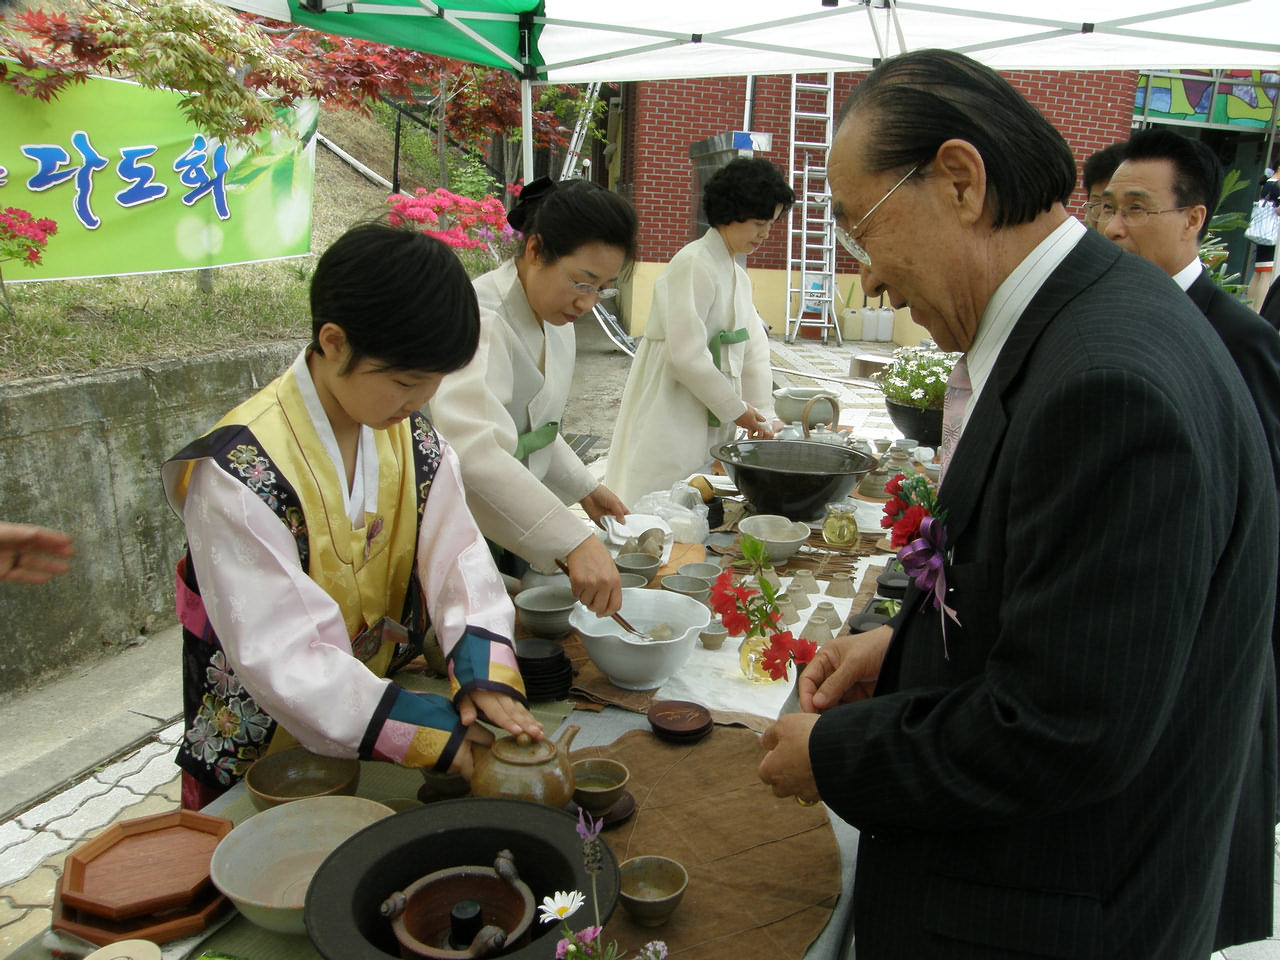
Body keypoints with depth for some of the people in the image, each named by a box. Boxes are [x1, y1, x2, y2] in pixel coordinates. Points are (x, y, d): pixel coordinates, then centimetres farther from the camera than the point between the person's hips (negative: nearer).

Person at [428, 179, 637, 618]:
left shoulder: (554, 320, 4)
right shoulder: (480, 321, -26)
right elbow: (473, 449, -44)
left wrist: (583, 487, 11)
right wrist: (575, 540, -51)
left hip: (514, 529, 8)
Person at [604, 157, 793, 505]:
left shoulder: (738, 276, 15)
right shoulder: (694, 264, -14)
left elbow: (754, 350, 15)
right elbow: (686, 354, -21)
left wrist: (761, 416, 6)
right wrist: (736, 409, -11)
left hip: (709, 421, 9)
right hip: (670, 421, -9)